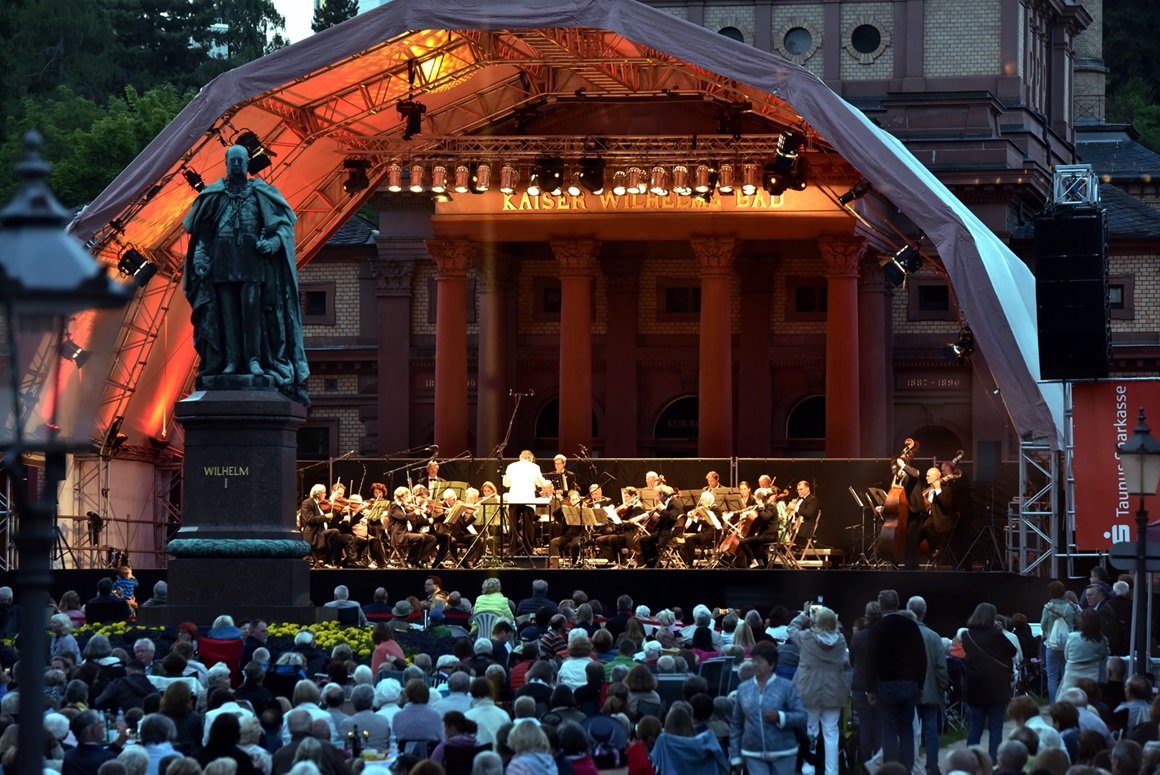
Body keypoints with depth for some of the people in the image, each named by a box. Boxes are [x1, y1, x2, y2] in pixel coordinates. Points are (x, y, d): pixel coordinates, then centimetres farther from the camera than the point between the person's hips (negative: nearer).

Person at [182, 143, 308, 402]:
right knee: (227, 309, -4)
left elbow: (284, 222, 7)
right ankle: (231, 360, -6)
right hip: (223, 257, 2)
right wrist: (201, 256, -1)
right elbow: (200, 230, 12)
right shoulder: (214, 195, 13)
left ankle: (254, 359, -14)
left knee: (251, 305, -12)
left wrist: (273, 242, -12)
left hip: (251, 257, -2)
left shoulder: (260, 193, 10)